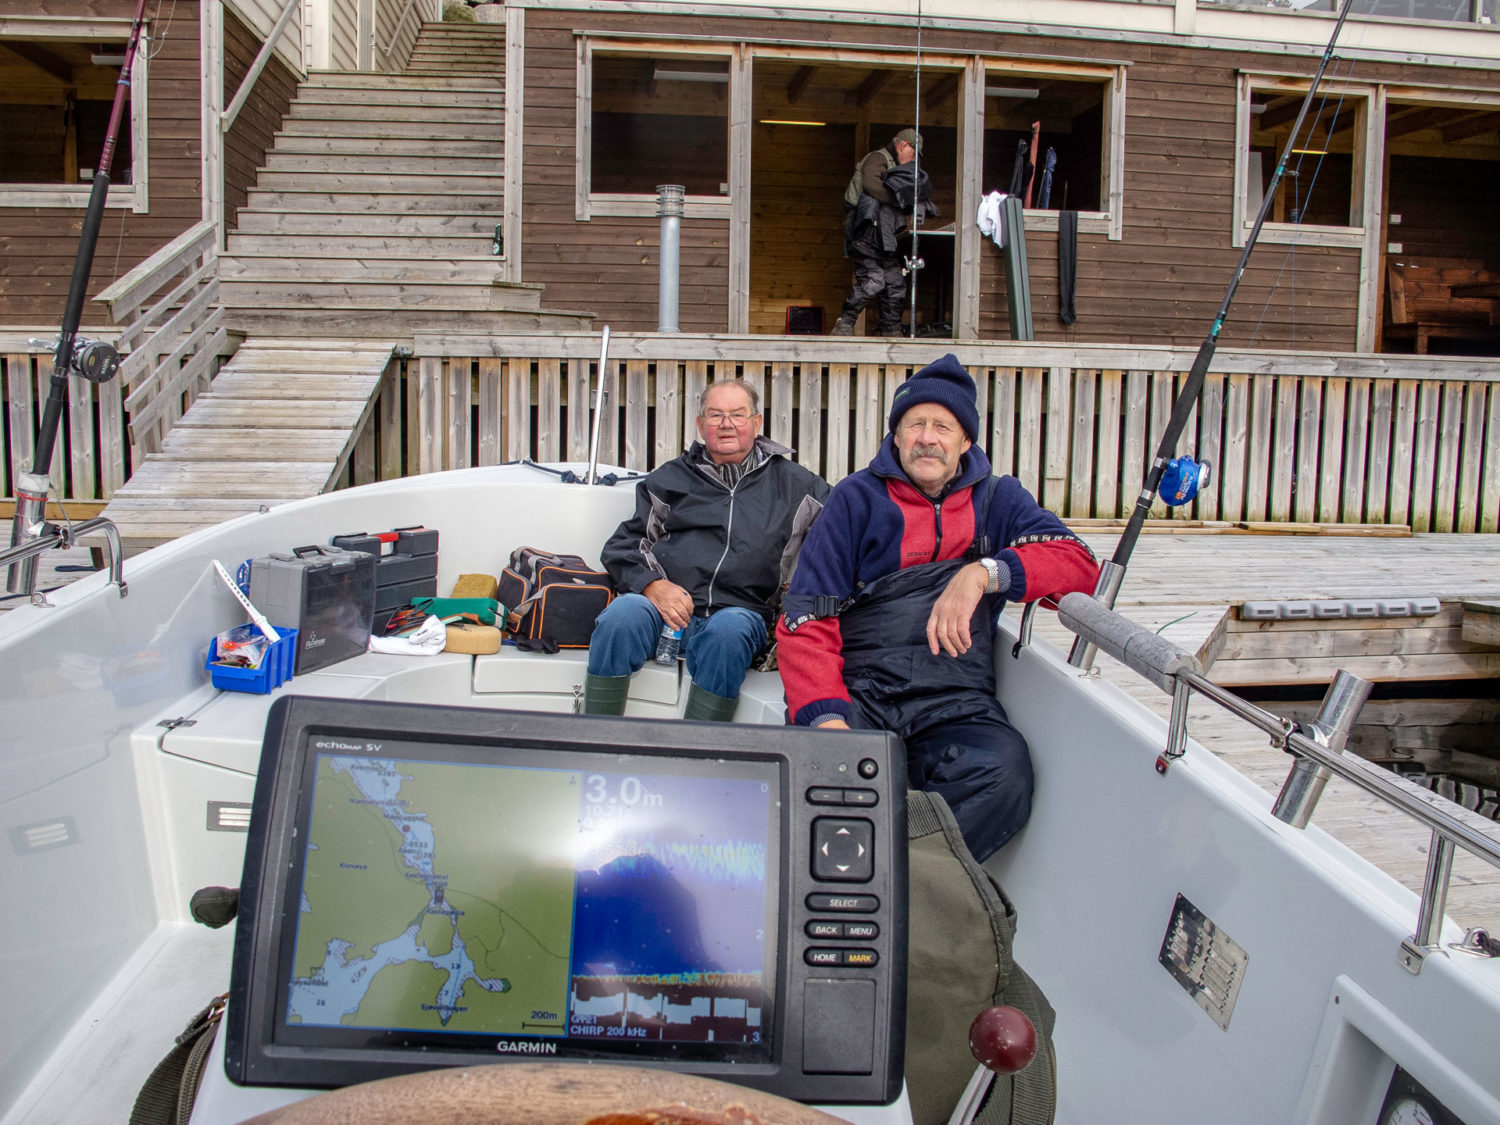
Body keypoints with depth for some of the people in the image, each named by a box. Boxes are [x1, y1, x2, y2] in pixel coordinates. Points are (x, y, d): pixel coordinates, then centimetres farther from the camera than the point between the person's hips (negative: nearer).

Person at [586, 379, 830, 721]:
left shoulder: (793, 483, 18)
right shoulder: (669, 479, 21)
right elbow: (621, 547, 17)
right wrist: (652, 586, -5)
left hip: (739, 612, -1)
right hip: (664, 605, 1)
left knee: (729, 629, -36)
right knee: (623, 613, -31)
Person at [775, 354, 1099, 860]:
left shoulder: (997, 499, 18)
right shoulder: (857, 499, 11)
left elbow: (1079, 564, 4)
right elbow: (806, 619, 2)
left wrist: (983, 573, -13)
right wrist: (827, 718, -16)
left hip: (957, 703, 2)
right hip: (859, 692, -1)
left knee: (1004, 775, -33)